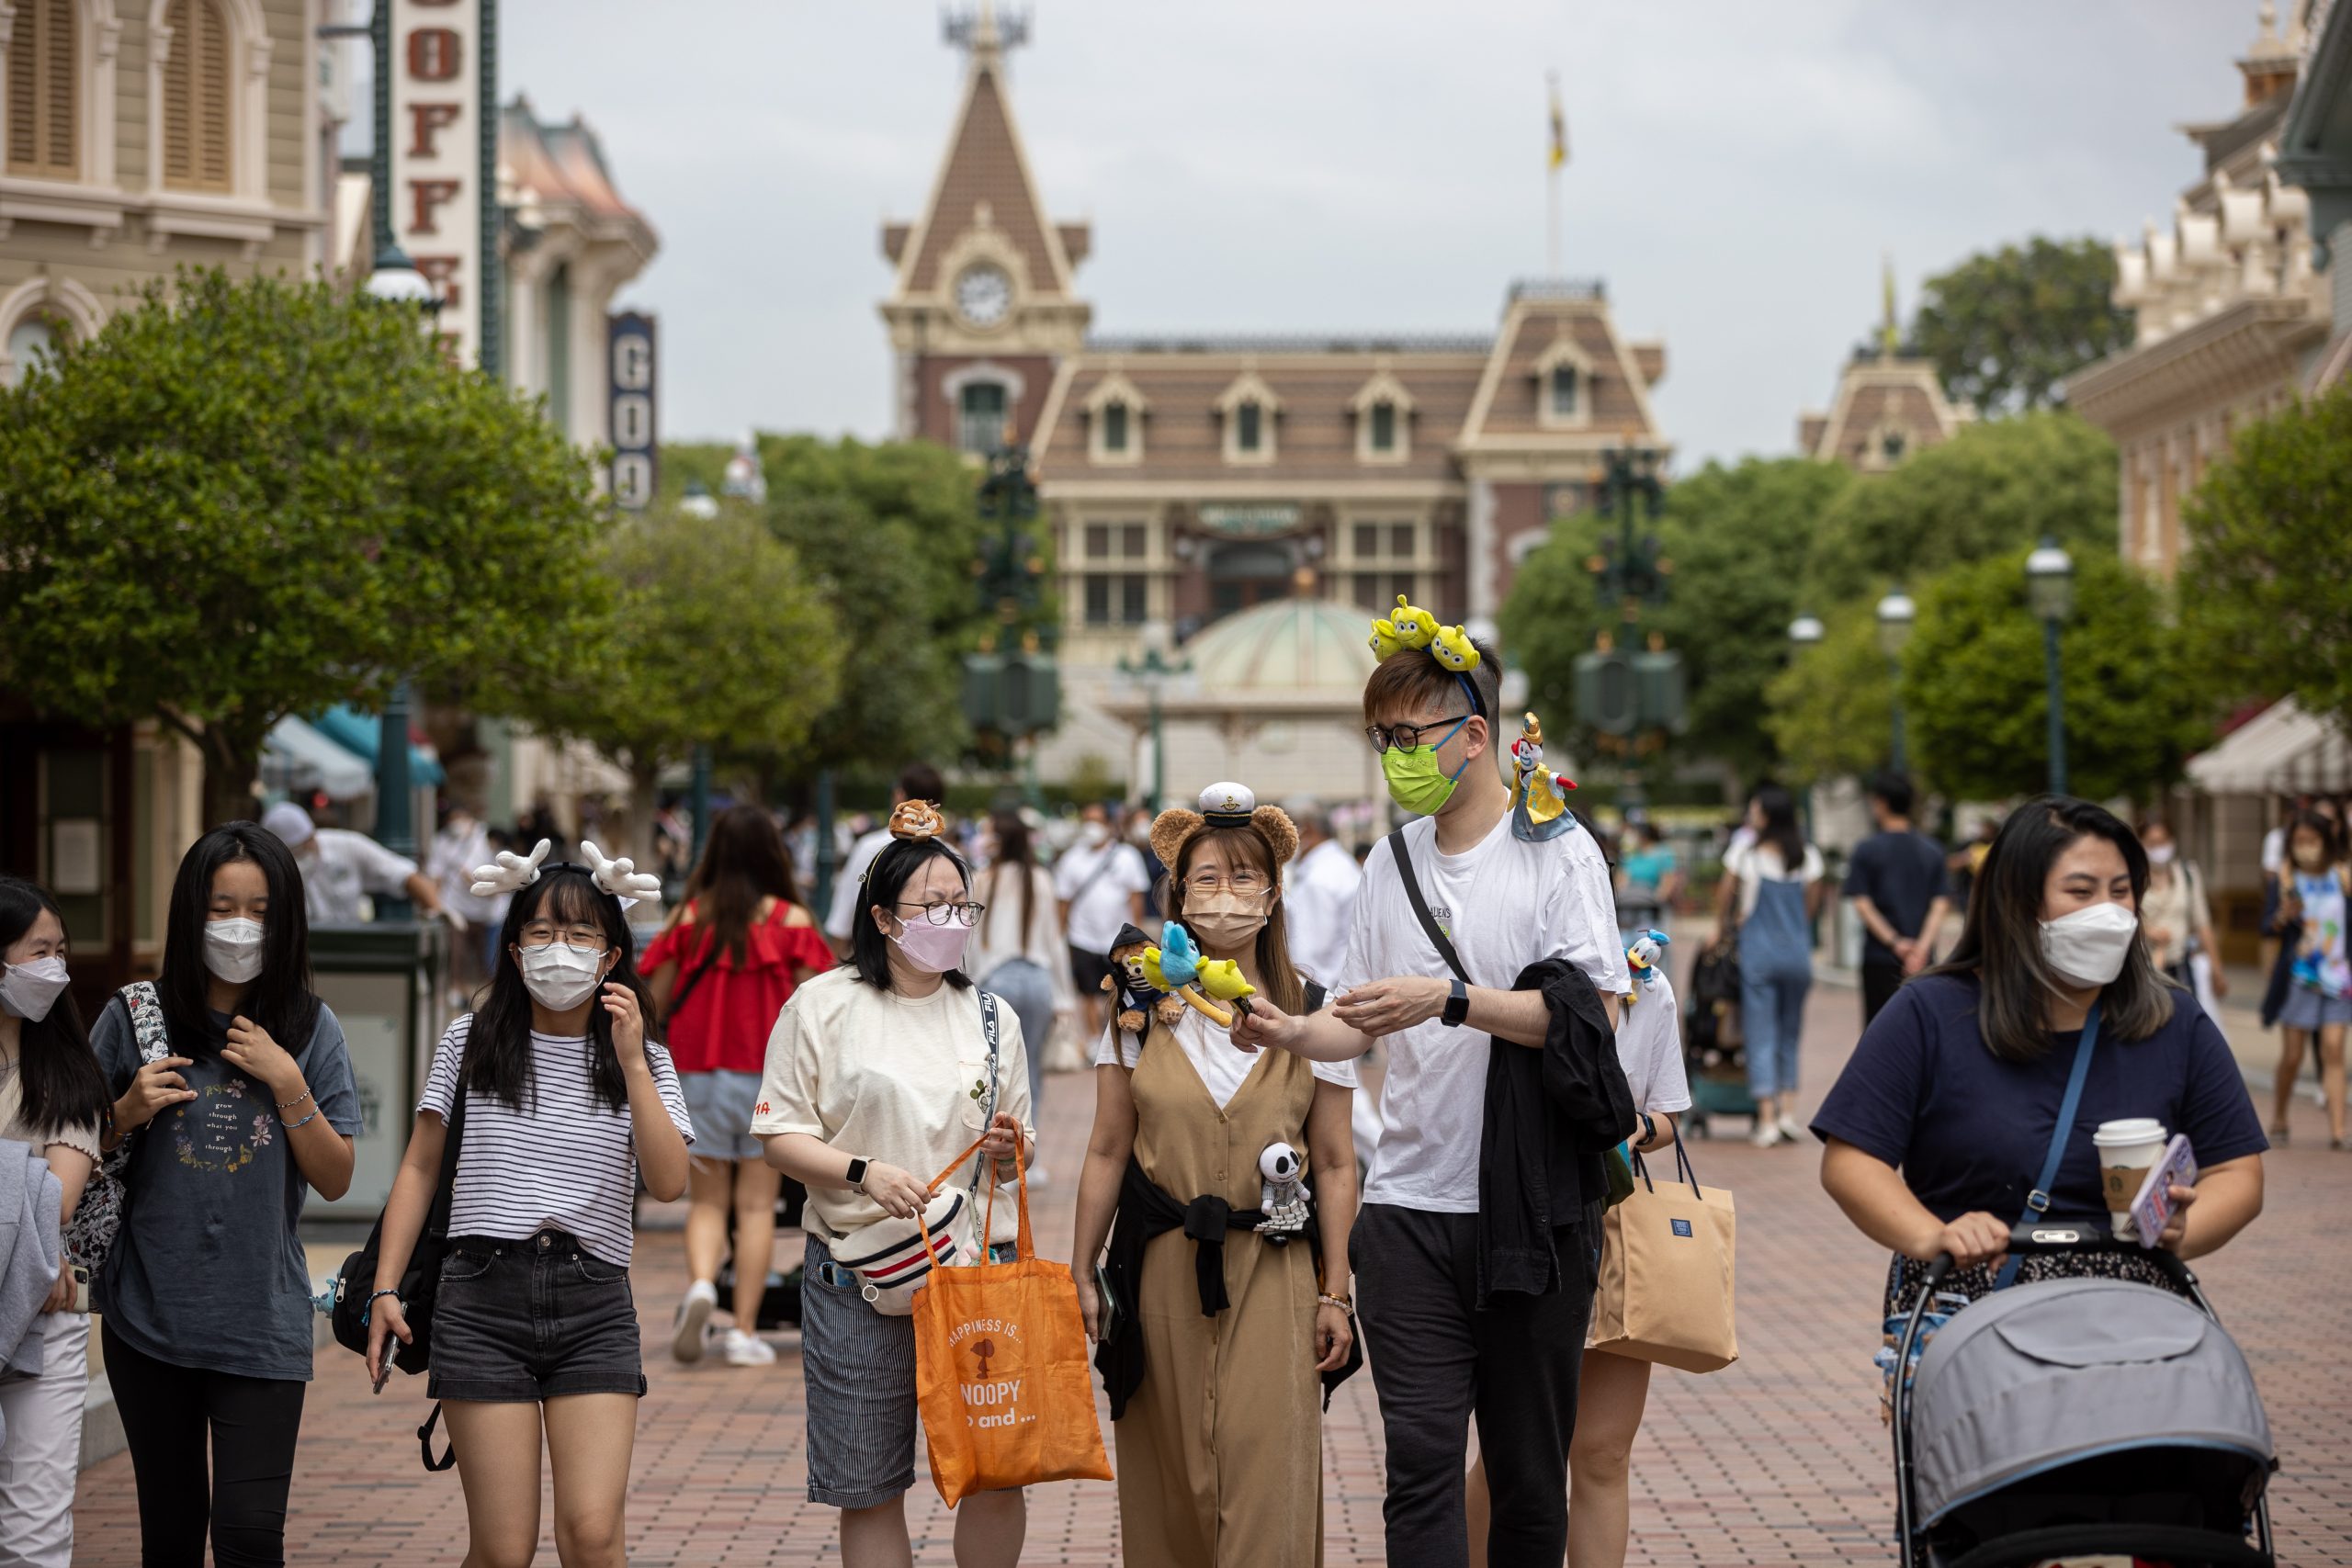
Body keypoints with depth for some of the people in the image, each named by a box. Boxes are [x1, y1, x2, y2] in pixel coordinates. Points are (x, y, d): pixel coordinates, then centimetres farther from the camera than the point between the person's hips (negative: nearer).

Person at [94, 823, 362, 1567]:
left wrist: (288, 1086, -11)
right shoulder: (135, 1017, 0)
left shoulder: (309, 1028, 1)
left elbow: (335, 1180, 2)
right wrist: (127, 1115, -11)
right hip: (148, 1314, 1)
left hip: (261, 1320, -1)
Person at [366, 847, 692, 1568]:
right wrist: (386, 1287, 5)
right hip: (484, 1294, 0)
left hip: (593, 1300, 1)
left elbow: (668, 1183, -5)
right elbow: (420, 1168, 12)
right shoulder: (470, 1044, 8)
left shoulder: (642, 1060, 9)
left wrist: (629, 1063, -10)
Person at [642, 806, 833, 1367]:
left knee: (706, 1200, 11)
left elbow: (655, 1002, 1)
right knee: (756, 1205, 5)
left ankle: (700, 1284, -17)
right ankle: (744, 1330, 2)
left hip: (698, 1076, 1)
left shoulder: (688, 919, -1)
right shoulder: (791, 921, -4)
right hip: (768, 1078, -1)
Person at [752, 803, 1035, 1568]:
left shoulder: (991, 1016, 12)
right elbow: (781, 1137, -2)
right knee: (868, 1492, 2)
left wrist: (1009, 1150, -6)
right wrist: (865, 1172, -17)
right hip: (860, 1272, -2)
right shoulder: (822, 1006, 1)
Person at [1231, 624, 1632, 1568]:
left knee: (1527, 1467, 6)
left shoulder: (1557, 849, -2)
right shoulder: (1391, 863, 13)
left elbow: (1593, 1014, -12)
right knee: (1419, 1459, -6)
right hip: (1409, 1206, 3)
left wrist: (1451, 1000, -20)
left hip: (1531, 1205, -3)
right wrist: (1292, 1032, -4)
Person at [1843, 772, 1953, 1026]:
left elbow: (1862, 905, -10)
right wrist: (1922, 946, -10)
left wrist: (1894, 942, -10)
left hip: (1880, 957, -3)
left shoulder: (1867, 850, -4)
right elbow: (1941, 904, -2)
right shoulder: (1932, 850, 7)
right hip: (1923, 960, 3)